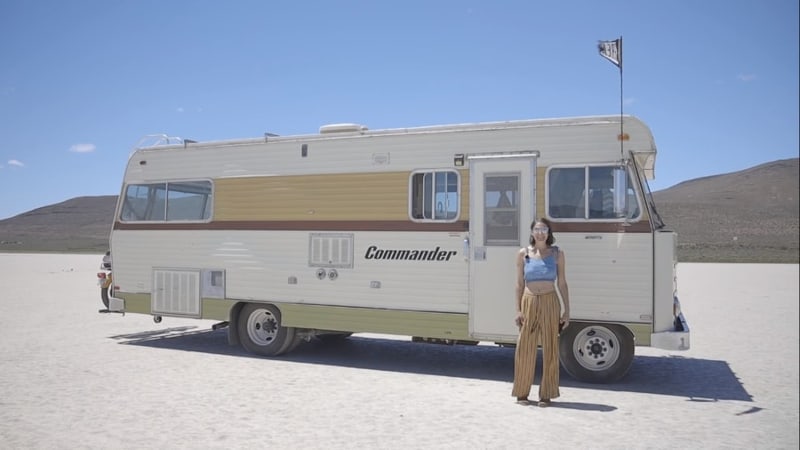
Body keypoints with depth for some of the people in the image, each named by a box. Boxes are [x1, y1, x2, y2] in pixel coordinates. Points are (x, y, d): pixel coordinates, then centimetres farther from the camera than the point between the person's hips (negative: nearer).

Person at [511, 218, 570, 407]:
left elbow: (562, 284, 5)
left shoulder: (557, 253, 4)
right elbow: (519, 283, 5)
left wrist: (567, 310, 0)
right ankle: (522, 392, 15)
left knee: (550, 349, 3)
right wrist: (518, 310, -2)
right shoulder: (524, 253, 5)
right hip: (529, 302, 0)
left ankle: (546, 394, 13)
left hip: (550, 303, 0)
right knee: (525, 348, 3)